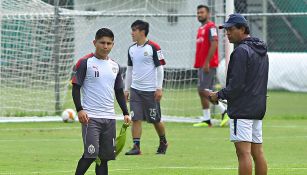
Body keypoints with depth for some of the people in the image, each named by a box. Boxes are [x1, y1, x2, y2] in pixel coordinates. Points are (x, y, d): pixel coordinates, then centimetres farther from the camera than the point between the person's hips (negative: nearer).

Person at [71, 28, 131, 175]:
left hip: (110, 118, 6)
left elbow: (119, 91, 20)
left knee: (104, 157, 5)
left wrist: (125, 113, 12)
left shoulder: (115, 66, 13)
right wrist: (80, 110, -15)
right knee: (91, 154, -14)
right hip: (90, 117, -5)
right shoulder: (85, 63, -3)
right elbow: (76, 88, -4)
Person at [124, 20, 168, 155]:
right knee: (135, 118, -4)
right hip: (135, 89, 5)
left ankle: (163, 142, 26)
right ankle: (136, 146, -3)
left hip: (150, 90, -5)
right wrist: (126, 89, 15)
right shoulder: (132, 49, 9)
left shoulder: (153, 47, -9)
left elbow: (160, 68, -7)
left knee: (155, 120, 5)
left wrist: (159, 88, -11)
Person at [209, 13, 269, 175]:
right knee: (257, 151, 10)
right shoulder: (262, 51, 17)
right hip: (258, 107, 10)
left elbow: (236, 85, -18)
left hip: (242, 110, -10)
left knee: (243, 151, -12)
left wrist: (219, 95, -4)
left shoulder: (241, 51, -13)